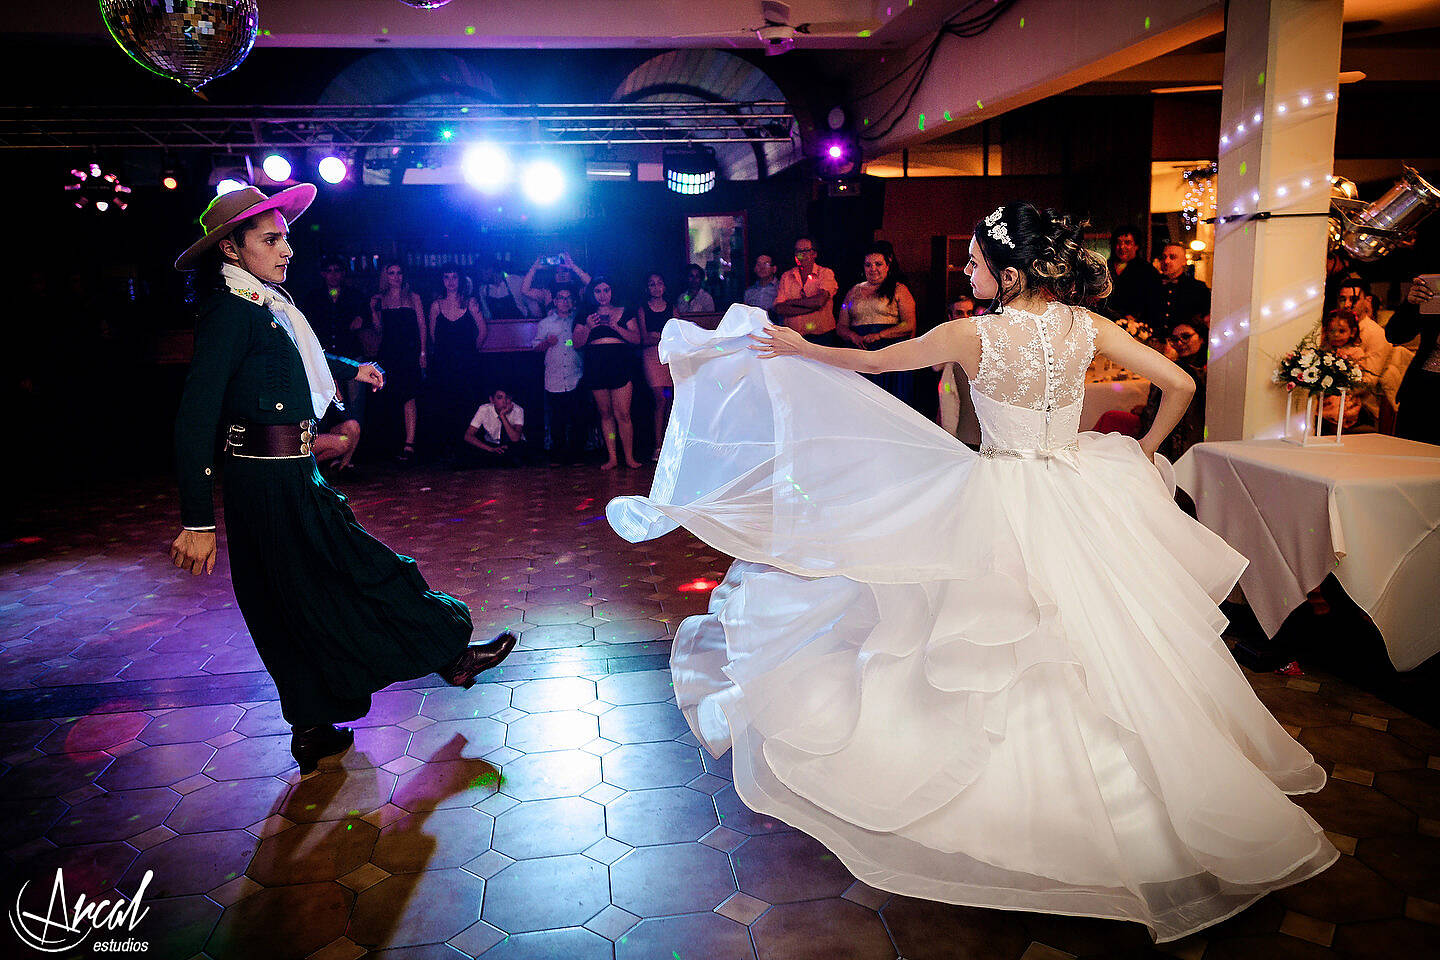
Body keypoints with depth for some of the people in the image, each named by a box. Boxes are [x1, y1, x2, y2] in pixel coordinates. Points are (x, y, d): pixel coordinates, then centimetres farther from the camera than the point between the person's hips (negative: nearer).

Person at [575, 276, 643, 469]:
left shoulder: (625, 313, 12)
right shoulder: (586, 316, 15)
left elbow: (637, 339, 3)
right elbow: (577, 343, 10)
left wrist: (616, 327, -10)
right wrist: (588, 328, -7)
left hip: (620, 365, -2)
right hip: (596, 366, 2)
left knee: (623, 414, -9)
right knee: (605, 414, 4)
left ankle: (629, 457, -1)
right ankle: (611, 458, 9)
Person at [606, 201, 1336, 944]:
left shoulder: (972, 335, -15)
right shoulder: (1085, 325, -5)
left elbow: (874, 362, -2)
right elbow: (1179, 385, 0)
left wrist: (800, 347, 13)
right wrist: (1143, 451, 15)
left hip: (1006, 507, -4)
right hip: (1084, 495, 4)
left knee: (1002, 646, 10)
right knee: (1104, 641, 17)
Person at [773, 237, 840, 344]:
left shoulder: (826, 273, 4)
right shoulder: (786, 276, 12)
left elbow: (820, 301, -14)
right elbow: (779, 308, -2)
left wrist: (792, 302, -3)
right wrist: (810, 308, -11)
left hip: (821, 337, -2)